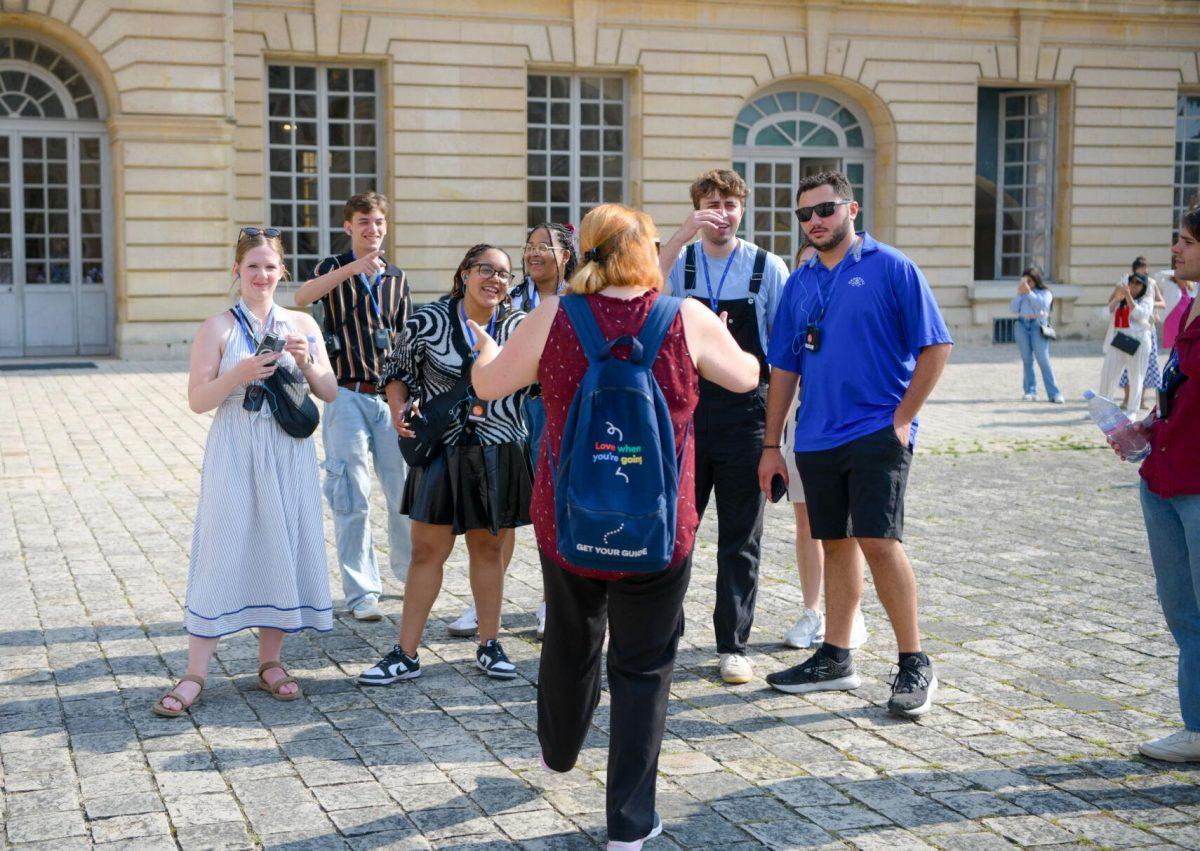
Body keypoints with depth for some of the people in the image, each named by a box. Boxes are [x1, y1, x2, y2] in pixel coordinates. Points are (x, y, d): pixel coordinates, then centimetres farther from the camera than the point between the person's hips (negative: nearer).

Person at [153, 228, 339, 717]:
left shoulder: (302, 325, 8)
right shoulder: (218, 328, 0)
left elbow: (330, 393, 9)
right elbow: (197, 399, -5)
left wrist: (306, 362, -9)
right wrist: (239, 374, -20)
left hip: (289, 455, 3)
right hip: (235, 456, -3)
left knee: (283, 549, 5)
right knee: (223, 552, -5)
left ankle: (270, 662, 19)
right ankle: (194, 676, 0)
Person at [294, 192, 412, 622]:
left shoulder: (397, 278, 14)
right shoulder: (335, 269, 1)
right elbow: (302, 297, -22)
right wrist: (352, 269, -35)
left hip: (389, 397, 4)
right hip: (347, 396, -4)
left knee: (406, 488, 8)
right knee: (351, 497, -4)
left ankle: (411, 571, 28)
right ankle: (361, 591, 3)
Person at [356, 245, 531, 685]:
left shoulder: (520, 326, 0)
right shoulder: (428, 322, -5)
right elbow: (397, 370, 7)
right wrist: (399, 409, -9)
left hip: (500, 453, 1)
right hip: (442, 450, -1)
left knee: (488, 548, 11)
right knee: (426, 550, 2)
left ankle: (489, 645, 25)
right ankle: (405, 654, 10)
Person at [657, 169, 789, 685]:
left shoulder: (768, 268, 2)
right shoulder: (680, 261, 4)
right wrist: (682, 236, -24)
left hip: (745, 414, -1)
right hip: (684, 410, 1)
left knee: (740, 536, 5)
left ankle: (733, 646, 13)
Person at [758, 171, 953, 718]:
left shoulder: (890, 268, -4)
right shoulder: (801, 282, 12)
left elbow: (936, 347, -5)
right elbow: (784, 367, 15)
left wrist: (903, 417, -11)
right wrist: (771, 445, 12)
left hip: (876, 432, -5)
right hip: (817, 440, 6)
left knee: (879, 542, -12)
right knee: (836, 545, 12)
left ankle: (914, 665, -1)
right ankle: (835, 659, 21)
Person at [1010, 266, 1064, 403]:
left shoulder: (1045, 292, 8)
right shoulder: (1022, 294, 18)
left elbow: (1042, 304, -11)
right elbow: (1013, 309, 10)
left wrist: (1029, 293, -11)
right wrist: (1018, 294, 0)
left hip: (1038, 325, -4)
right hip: (1022, 325, 4)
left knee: (1043, 360, -10)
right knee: (1027, 360, 2)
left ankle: (1054, 393, -10)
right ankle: (1030, 392, 4)